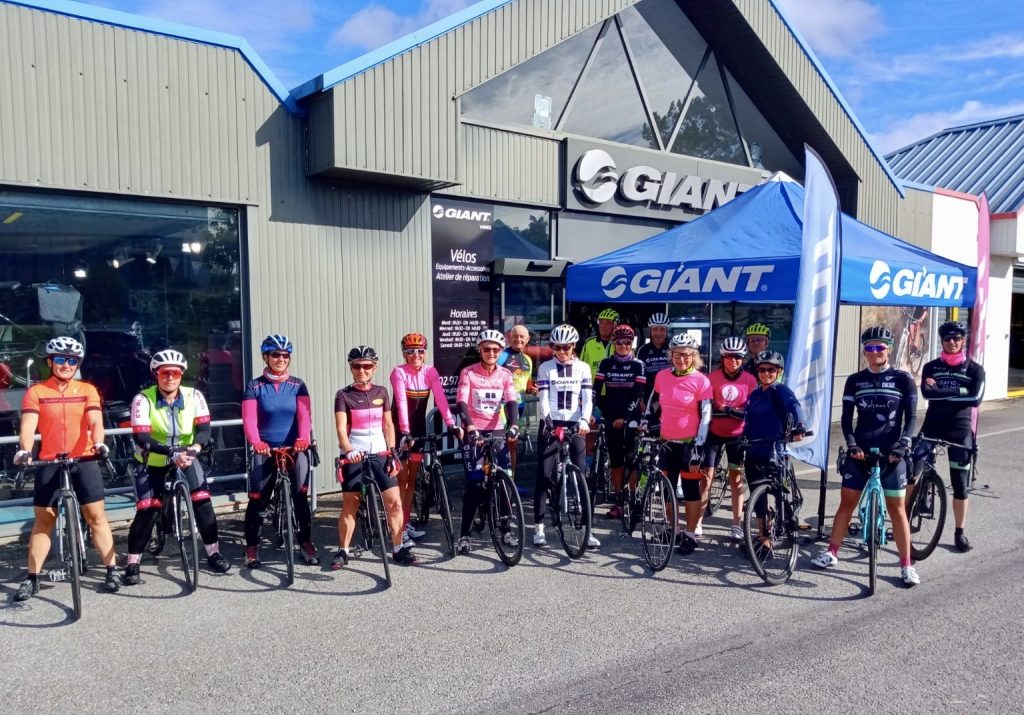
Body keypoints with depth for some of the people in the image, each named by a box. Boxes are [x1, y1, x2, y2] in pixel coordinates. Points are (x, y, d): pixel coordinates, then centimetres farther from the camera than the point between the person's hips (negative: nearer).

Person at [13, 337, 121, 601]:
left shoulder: (87, 390, 3)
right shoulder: (36, 392, 1)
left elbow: (95, 421, -9)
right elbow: (28, 425, -11)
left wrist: (99, 443, -29)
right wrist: (24, 450, -30)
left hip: (84, 460, 0)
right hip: (49, 463, 0)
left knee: (96, 516, 1)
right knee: (43, 520, 8)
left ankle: (112, 570, 9)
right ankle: (32, 578, 19)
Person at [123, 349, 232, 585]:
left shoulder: (193, 396, -14)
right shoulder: (143, 399, -20)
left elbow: (204, 428, -19)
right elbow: (141, 438, -28)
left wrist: (194, 448, -40)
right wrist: (173, 452, -41)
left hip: (186, 459, 2)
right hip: (151, 463, -2)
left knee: (203, 502, -10)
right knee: (147, 511, -11)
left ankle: (213, 554, 4)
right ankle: (132, 564, 6)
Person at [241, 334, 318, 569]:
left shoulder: (298, 385, 4)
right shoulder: (254, 386, 1)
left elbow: (304, 415, -8)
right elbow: (249, 420, -10)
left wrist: (303, 438, -28)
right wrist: (256, 442, -30)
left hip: (295, 449, 1)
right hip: (266, 450, -1)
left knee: (300, 495, -4)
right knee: (257, 498, -1)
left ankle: (305, 543, 9)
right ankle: (251, 546, 13)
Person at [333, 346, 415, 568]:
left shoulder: (381, 392, 7)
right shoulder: (343, 395, -4)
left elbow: (388, 425, 11)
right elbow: (341, 429, -14)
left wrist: (392, 453, 3)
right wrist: (349, 450, -32)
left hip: (380, 454, 3)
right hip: (355, 456, -3)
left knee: (394, 502, -2)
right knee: (350, 505, 3)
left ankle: (398, 549, 10)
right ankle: (343, 551, 17)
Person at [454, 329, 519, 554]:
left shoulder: (505, 375, 3)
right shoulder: (468, 373, -5)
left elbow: (511, 402, -8)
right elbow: (461, 403, -15)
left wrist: (513, 425, -26)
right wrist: (469, 427, -31)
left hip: (497, 432, 3)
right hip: (473, 433, -3)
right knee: (475, 484, -6)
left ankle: (506, 530, 18)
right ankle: (464, 534, 5)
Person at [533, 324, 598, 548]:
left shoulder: (583, 367, 7)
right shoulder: (545, 367, 4)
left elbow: (587, 398, -1)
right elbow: (542, 398, -4)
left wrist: (584, 421, -18)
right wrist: (547, 420, -21)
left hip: (575, 425, 1)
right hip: (550, 425, -1)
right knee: (544, 475, -2)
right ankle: (539, 527, 6)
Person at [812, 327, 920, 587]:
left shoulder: (903, 379, 0)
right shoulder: (855, 381, 5)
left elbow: (910, 417, -2)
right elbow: (847, 417, 4)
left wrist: (902, 444, -14)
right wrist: (851, 444, -10)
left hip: (891, 454, -2)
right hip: (859, 452, 2)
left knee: (897, 509, 2)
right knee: (846, 502, 8)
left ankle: (906, 565, 12)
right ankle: (831, 553, 19)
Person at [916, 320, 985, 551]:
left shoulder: (975, 369, 2)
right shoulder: (931, 367, 5)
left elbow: (975, 399, -14)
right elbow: (927, 393, -12)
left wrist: (941, 392, -15)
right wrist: (958, 391, -19)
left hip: (959, 429, 0)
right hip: (932, 426, 1)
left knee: (960, 483, 5)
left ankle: (960, 532, 17)